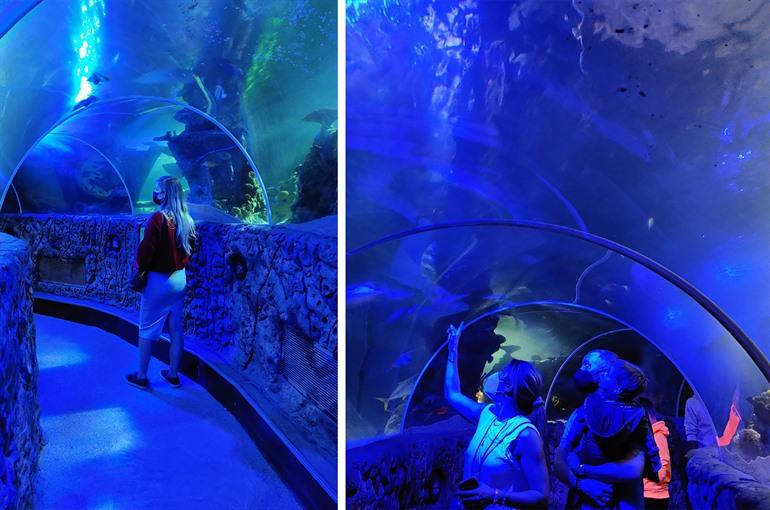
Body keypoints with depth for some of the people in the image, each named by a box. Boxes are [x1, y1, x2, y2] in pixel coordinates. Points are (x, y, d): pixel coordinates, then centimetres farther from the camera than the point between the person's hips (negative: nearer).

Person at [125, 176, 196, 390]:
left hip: (159, 280, -6)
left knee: (146, 330, 7)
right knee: (176, 329, 13)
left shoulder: (159, 218, -18)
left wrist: (138, 266, -1)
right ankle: (173, 374, 23)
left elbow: (146, 249, -16)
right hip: (180, 278, 6)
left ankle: (141, 376, 15)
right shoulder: (187, 220, 1)